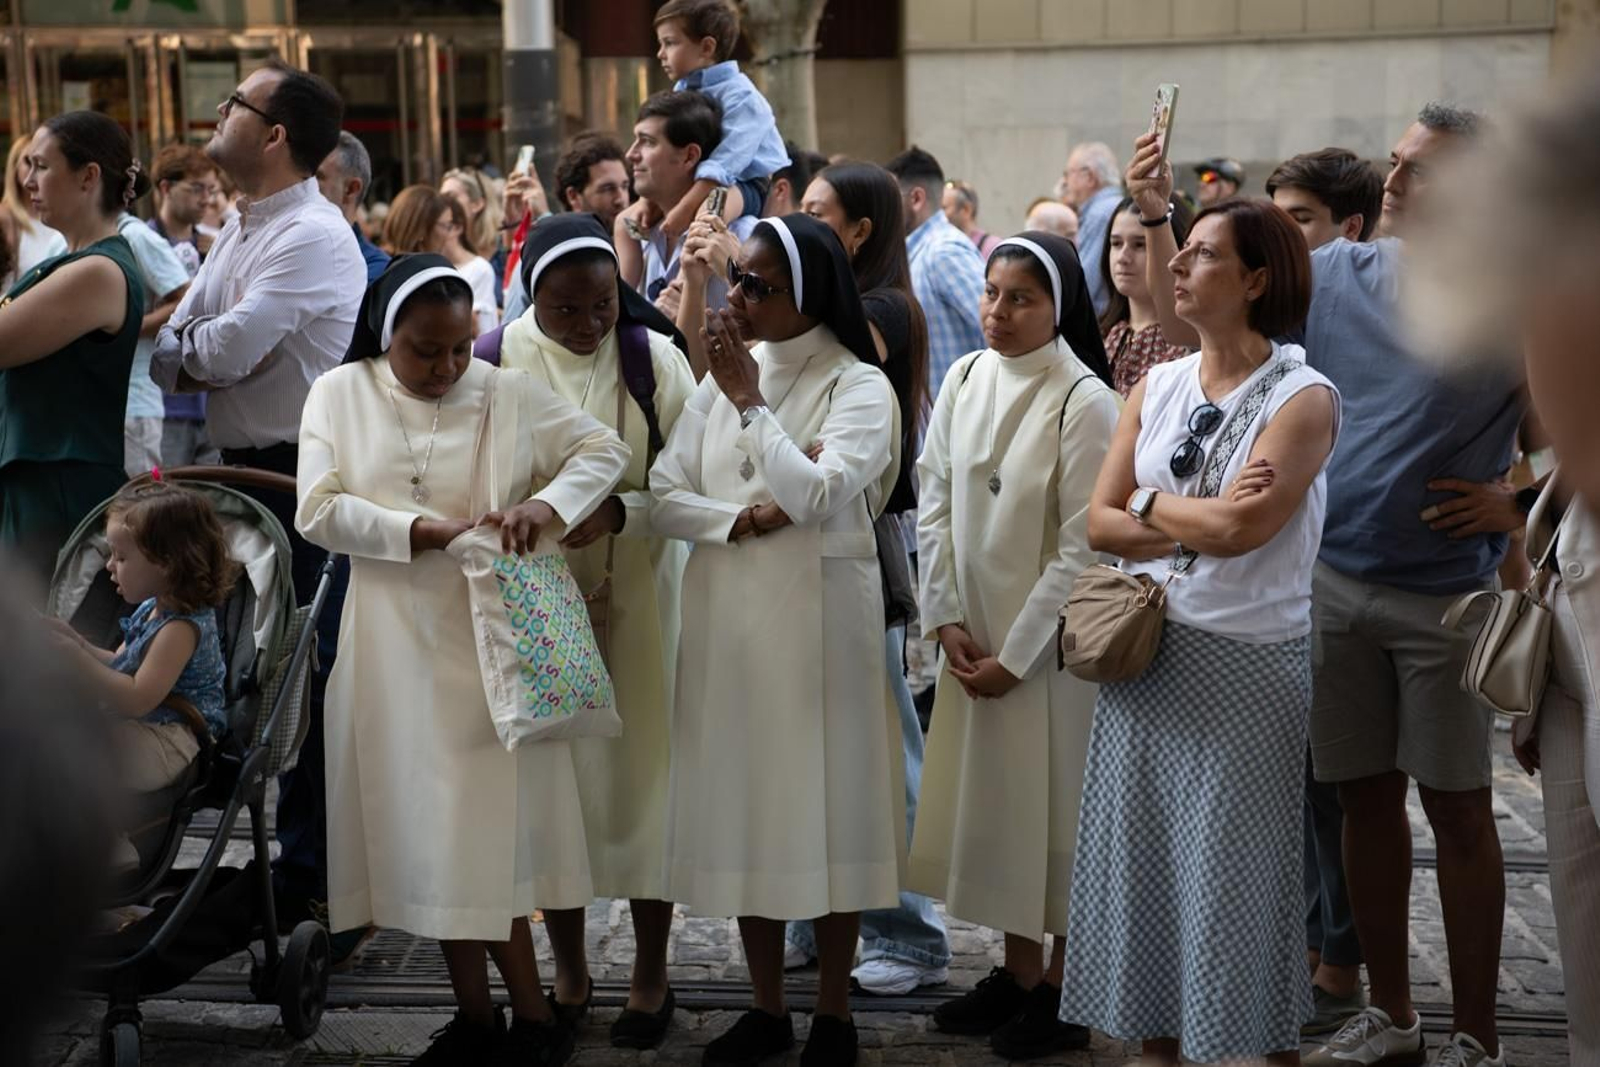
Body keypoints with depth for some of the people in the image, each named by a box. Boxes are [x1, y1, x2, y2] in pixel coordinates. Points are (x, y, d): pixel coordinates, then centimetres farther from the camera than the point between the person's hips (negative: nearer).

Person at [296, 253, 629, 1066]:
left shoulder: (510, 394, 1)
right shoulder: (339, 395, 3)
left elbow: (604, 449, 3)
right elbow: (317, 511, -5)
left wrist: (547, 503, -16)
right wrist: (424, 530, -16)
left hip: (490, 639, -2)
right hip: (395, 643, 2)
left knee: (488, 822, -3)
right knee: (427, 825, 6)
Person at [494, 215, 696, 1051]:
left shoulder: (654, 357, -7)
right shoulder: (503, 359, -6)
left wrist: (621, 511, -24)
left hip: (636, 596, -1)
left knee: (639, 776, 3)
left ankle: (651, 976, 18)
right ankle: (568, 973, 24)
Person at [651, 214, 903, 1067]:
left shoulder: (859, 385, -7)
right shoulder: (723, 375, 9)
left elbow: (817, 497, -21)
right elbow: (664, 495, 3)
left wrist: (750, 402, -16)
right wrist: (740, 520, -15)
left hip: (817, 615, -5)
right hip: (726, 615, 5)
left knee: (823, 797, 2)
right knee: (742, 798, 9)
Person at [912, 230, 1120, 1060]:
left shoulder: (1084, 401, -15)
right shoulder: (964, 379, 2)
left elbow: (1084, 547, -15)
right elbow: (934, 503, 5)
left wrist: (1016, 654, -13)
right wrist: (947, 619, -3)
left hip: (1053, 643, -6)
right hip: (972, 637, 6)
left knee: (1057, 806, 4)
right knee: (993, 798, 12)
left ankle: (1064, 989, 17)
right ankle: (1018, 971, 27)